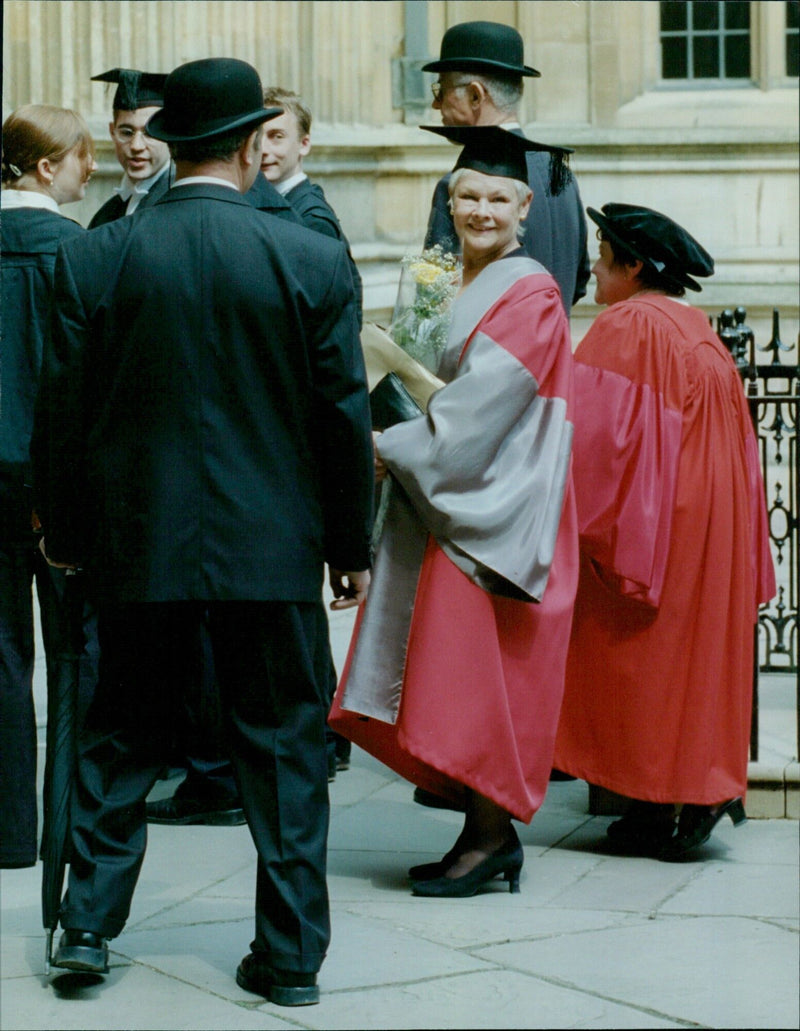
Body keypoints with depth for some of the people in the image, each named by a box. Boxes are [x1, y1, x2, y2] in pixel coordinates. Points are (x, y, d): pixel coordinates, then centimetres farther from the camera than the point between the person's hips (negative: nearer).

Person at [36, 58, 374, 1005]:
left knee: (120, 738, 16)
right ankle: (291, 954, 10)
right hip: (273, 543, -1)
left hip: (138, 538, 1)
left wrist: (66, 533, 14)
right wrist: (351, 546, 8)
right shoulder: (314, 262, -7)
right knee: (283, 748, 7)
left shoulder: (93, 259, -4)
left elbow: (67, 411, 1)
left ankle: (89, 923, 18)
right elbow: (344, 418, -3)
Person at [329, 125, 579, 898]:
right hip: (442, 500, 8)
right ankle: (487, 832, 13)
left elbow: (481, 407, -18)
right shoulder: (447, 285, 15)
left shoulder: (530, 296, -11)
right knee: (453, 683, 8)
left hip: (493, 508, -8)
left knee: (477, 677, -6)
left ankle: (491, 835, 2)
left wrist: (392, 448, -13)